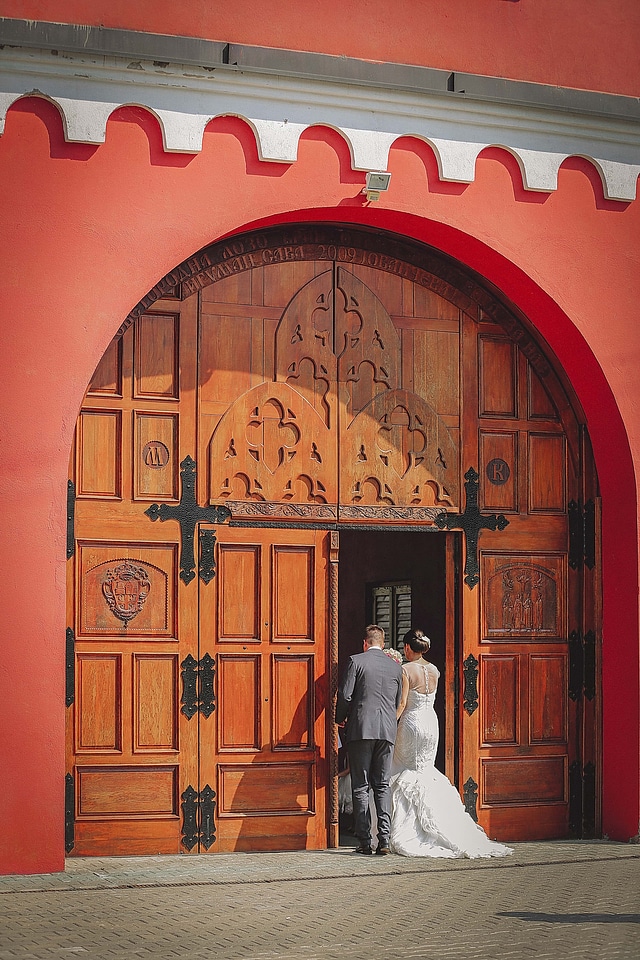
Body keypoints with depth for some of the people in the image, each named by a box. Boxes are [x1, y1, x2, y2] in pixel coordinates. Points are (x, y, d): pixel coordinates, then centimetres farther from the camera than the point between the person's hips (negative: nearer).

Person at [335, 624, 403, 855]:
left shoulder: (356, 661, -2)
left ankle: (365, 841, -2)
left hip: (361, 729, -3)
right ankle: (384, 839, -2)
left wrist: (340, 719, 11)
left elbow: (345, 695, -7)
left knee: (361, 786, 0)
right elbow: (398, 702, 15)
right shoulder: (396, 667, 11)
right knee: (383, 786, 7)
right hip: (387, 731, 4)